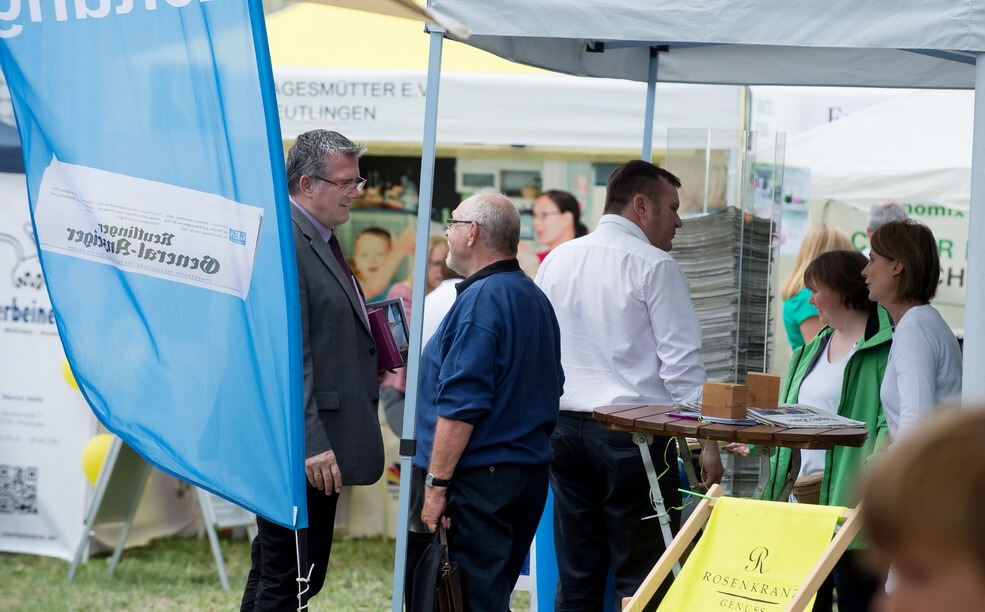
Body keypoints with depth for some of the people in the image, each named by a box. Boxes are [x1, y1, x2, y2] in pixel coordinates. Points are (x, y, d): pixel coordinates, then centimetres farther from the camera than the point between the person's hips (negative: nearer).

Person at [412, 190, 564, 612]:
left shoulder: (481, 300, -15)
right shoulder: (535, 298, 15)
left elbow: (461, 405, -20)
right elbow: (549, 388, 22)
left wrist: (436, 483, -18)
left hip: (478, 479, -10)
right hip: (529, 473, 10)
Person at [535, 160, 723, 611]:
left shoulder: (557, 261, 11)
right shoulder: (654, 265, -7)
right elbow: (682, 361, -11)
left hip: (565, 426, 6)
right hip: (634, 431, -6)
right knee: (641, 576, -4)